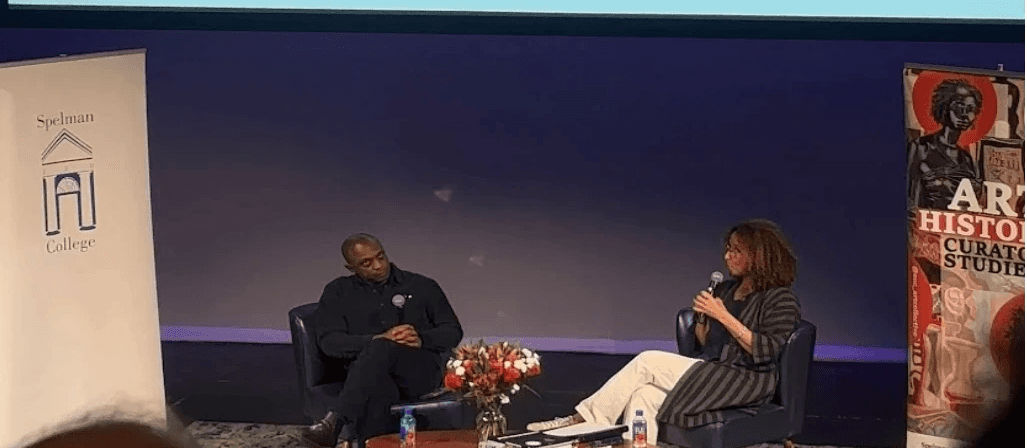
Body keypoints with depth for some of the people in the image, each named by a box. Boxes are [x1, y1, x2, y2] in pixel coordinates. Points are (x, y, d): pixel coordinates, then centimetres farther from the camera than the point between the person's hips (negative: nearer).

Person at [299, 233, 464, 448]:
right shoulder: (339, 292, 17)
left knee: (382, 349, -37)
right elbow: (329, 341, 2)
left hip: (421, 373, 0)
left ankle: (333, 422, -51)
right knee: (378, 386, -41)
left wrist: (421, 340, -9)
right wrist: (377, 339, -15)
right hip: (367, 374, 0)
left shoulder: (421, 286, 17)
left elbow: (453, 331, 14)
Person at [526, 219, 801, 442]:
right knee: (643, 397, -22)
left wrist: (723, 316, -18)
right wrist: (701, 317, 1)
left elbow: (764, 352, -16)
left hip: (745, 382, -8)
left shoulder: (781, 299, -5)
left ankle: (580, 421, -15)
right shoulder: (726, 290, 18)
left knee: (647, 362, -20)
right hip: (710, 376, 8)